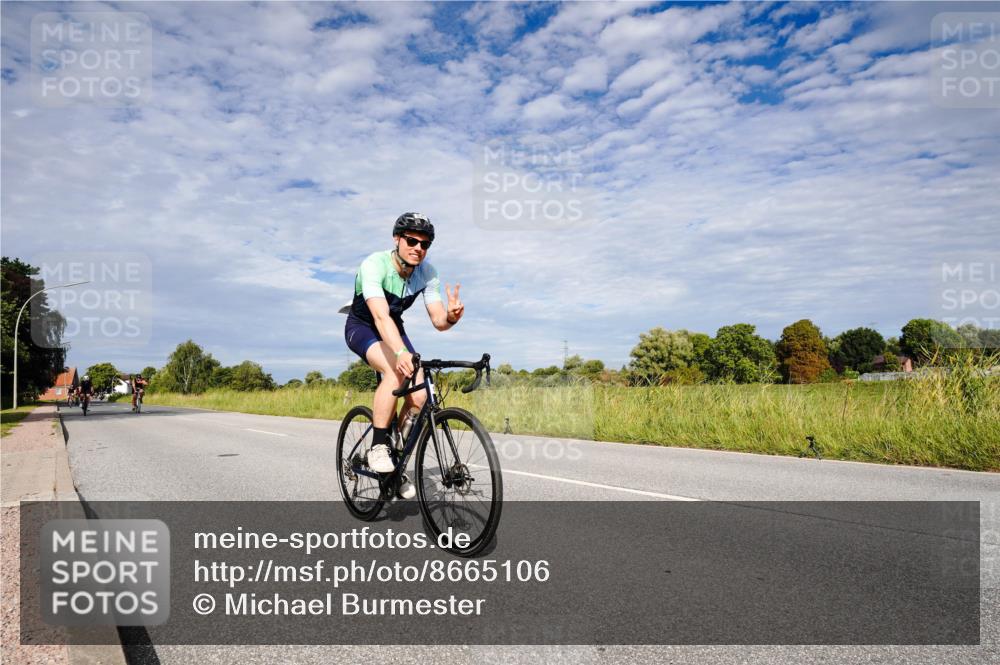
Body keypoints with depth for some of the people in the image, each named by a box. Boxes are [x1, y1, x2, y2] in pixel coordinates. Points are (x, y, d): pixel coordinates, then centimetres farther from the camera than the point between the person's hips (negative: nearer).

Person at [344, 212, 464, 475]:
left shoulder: (427, 273, -16)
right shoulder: (374, 264, -31)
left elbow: (438, 321, -19)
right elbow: (380, 316, -45)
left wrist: (451, 317, -43)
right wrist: (401, 352, -60)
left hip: (393, 329, 5)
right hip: (362, 327, -5)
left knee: (419, 397, -14)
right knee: (396, 370, -36)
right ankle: (378, 448, -22)